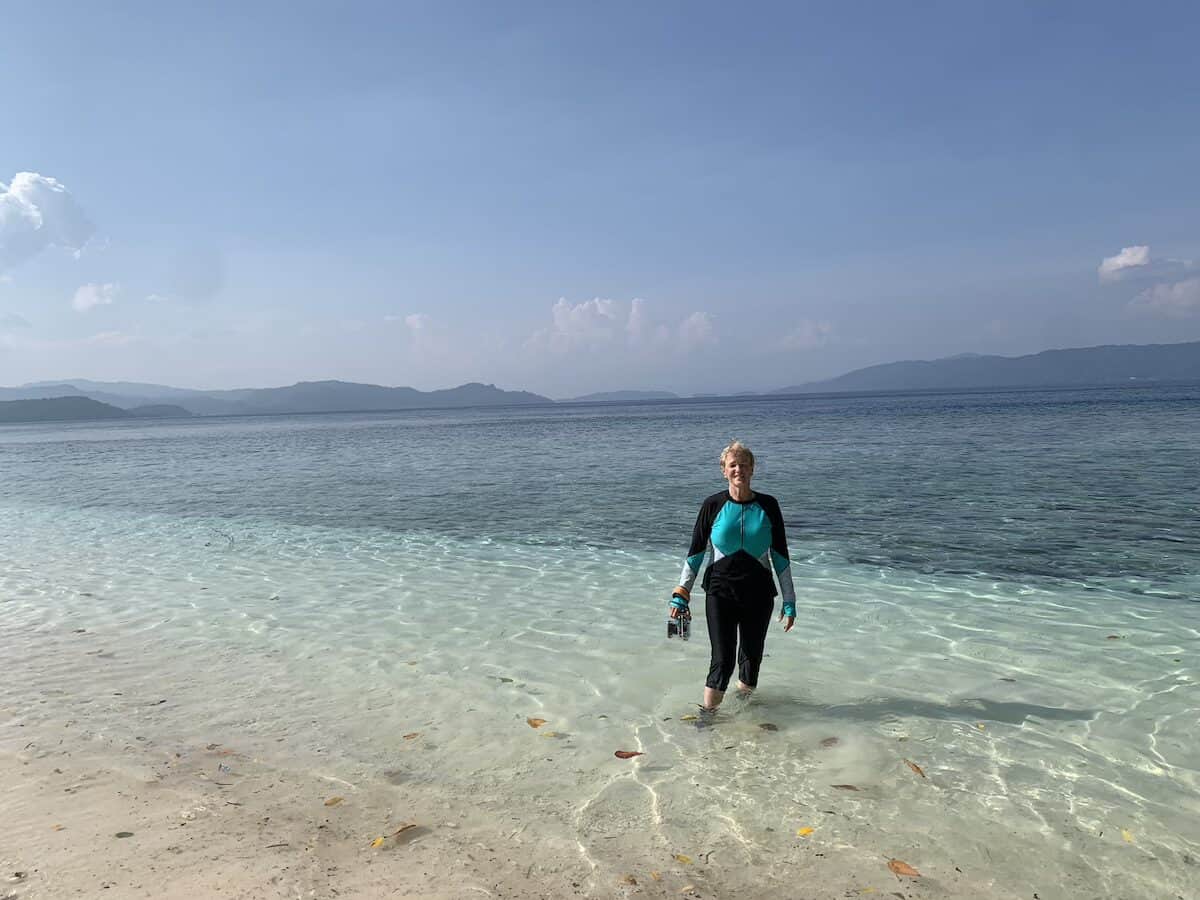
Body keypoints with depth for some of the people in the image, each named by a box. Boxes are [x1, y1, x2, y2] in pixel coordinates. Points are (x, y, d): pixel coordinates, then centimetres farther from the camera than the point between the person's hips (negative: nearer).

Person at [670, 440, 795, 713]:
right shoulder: (713, 506, -2)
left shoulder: (768, 506, 1)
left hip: (759, 594, 2)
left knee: (751, 657, 11)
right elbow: (695, 553, 2)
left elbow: (780, 556, 4)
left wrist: (789, 602, 3)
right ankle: (706, 716, 4)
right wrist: (681, 595, -3)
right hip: (720, 593, -2)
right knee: (722, 660, -7)